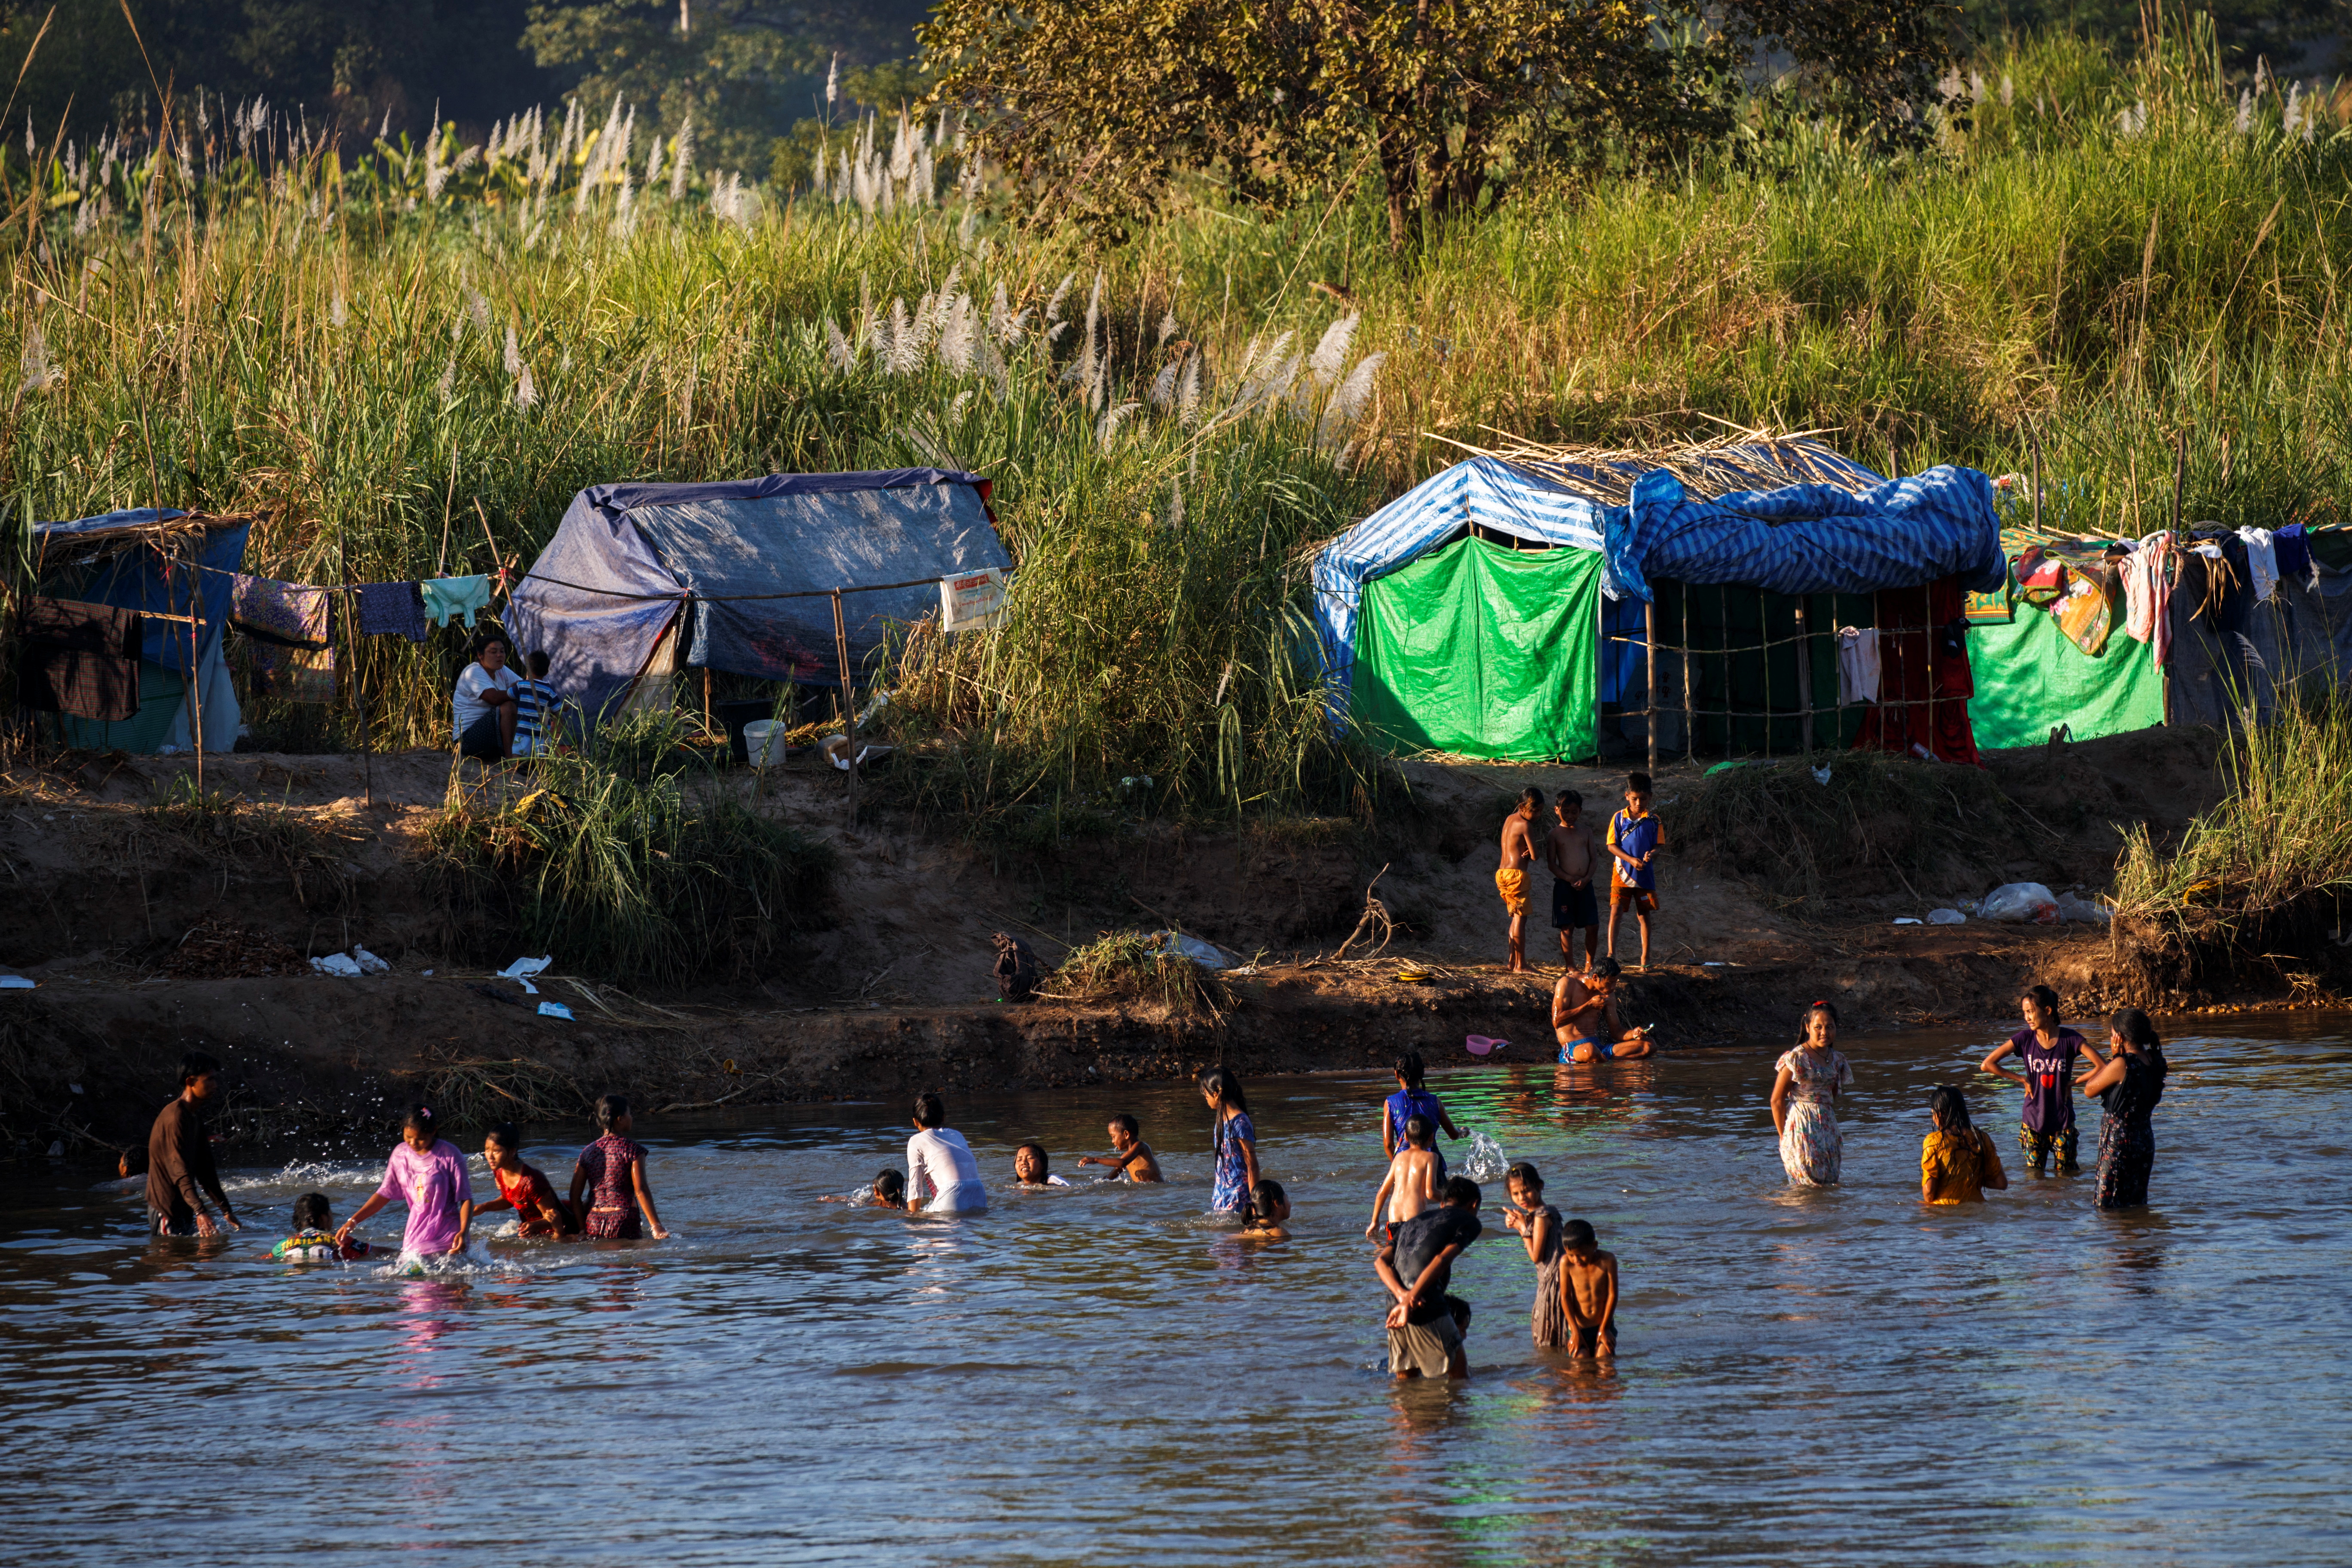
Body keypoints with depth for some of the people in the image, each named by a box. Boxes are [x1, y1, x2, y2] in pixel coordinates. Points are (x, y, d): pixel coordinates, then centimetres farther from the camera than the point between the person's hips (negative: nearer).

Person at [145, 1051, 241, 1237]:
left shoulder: (196, 1116, 14)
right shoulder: (175, 1117, -18)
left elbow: (204, 1168, 18)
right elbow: (179, 1169, -28)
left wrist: (227, 1211, 15)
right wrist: (200, 1212, -39)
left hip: (182, 1211, 10)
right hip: (166, 1212, -10)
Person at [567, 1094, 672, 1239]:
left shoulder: (588, 1152, 11)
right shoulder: (632, 1149, -3)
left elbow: (574, 1196, 10)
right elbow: (641, 1190, -10)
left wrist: (582, 1229, 15)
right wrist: (656, 1228, -11)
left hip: (593, 1222, 5)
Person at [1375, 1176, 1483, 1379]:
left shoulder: (1414, 1221, 27)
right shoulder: (1469, 1222, 9)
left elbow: (1381, 1262, 10)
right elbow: (1442, 1260, -9)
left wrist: (1402, 1294, -7)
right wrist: (1408, 1303, -17)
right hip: (1428, 1309, -6)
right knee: (1459, 1374, 5)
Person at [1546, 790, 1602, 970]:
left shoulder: (1586, 832, 10)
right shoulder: (1555, 835, 1)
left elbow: (1594, 858, 7)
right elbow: (1552, 863, -4)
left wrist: (1586, 879, -9)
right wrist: (1570, 879, -14)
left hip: (1585, 885, 3)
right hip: (1564, 886, -3)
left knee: (1593, 927, 2)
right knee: (1567, 928, -2)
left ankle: (1589, 966, 15)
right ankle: (1571, 967, 4)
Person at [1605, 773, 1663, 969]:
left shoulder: (1653, 821, 2)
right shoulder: (1619, 818, -1)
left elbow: (1660, 844, 5)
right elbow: (1612, 845, -3)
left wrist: (1652, 854, -19)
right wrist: (1631, 859, -16)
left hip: (1645, 875, 1)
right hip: (1622, 873, -1)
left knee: (1644, 915, 9)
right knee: (1616, 911, -11)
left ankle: (1645, 958, 18)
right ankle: (1611, 954, -11)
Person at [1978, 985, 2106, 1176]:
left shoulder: (2069, 1039, -9)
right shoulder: (2025, 1039, -4)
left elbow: (2102, 1066, -15)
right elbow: (1986, 1065, -4)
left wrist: (2071, 1084, -10)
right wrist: (2023, 1080, -5)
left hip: (2062, 1122, -1)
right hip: (2033, 1122, 1)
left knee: (2066, 1175, 4)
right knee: (2034, 1176, 2)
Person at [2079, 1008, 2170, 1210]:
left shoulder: (2121, 1064, -21)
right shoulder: (2156, 1062, 2)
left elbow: (2089, 1090, -7)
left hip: (2118, 1141, -8)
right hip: (2145, 1139, 8)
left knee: (2108, 1205, -1)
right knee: (2137, 1205, 16)